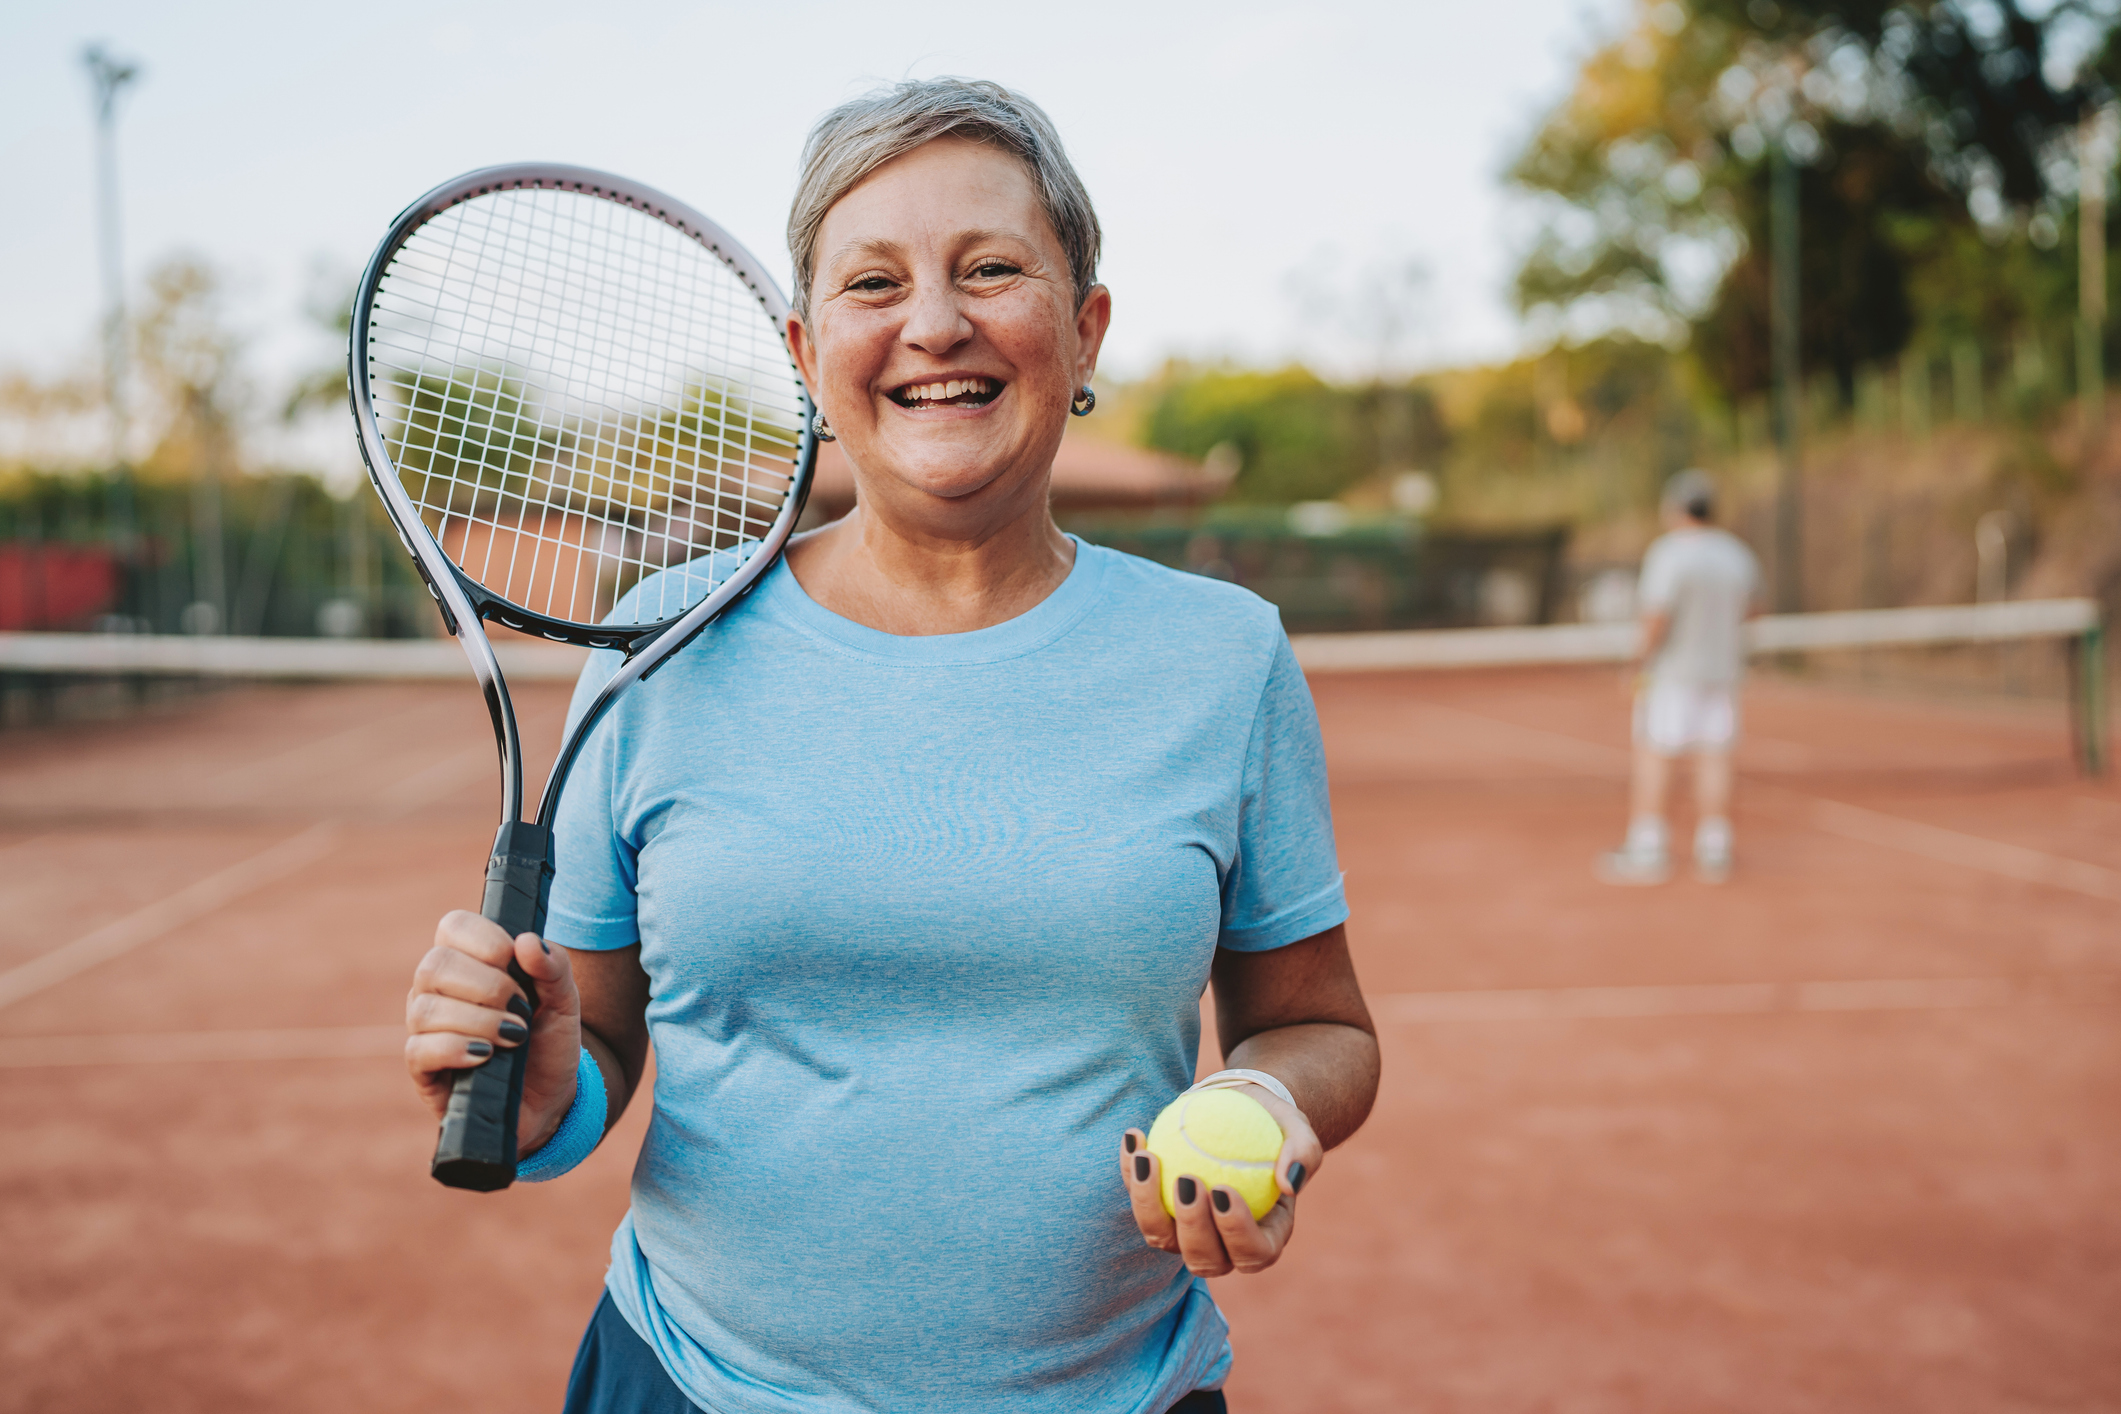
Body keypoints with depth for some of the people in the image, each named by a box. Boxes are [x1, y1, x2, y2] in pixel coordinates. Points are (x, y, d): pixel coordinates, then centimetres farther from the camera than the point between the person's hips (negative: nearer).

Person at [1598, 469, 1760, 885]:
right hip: (1724, 669, 6)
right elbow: (1747, 610, 17)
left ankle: (1647, 854, 1)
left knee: (1652, 755, 0)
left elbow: (1655, 617, -23)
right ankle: (1713, 857, 9)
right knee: (1714, 760, 7)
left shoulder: (1669, 554, -16)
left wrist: (1645, 662, -11)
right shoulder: (1739, 555, 4)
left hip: (1673, 670, -6)